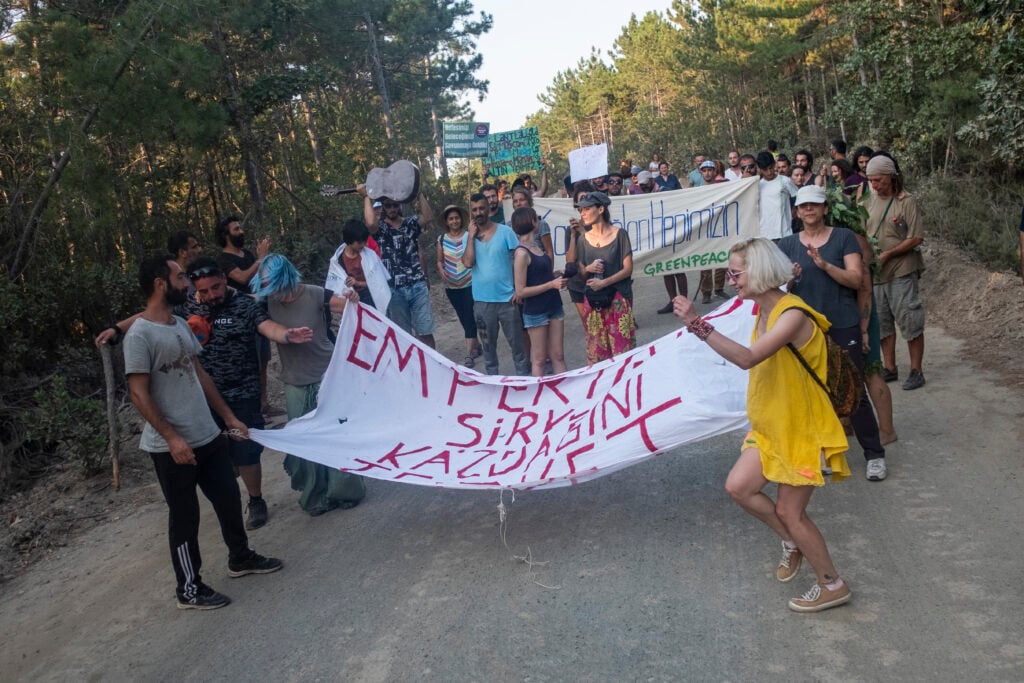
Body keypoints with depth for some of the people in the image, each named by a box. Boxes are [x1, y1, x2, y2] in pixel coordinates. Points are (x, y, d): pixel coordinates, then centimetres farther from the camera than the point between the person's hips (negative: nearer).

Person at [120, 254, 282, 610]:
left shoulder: (181, 324, 9)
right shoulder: (140, 335, -16)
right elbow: (139, 394, -18)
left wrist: (229, 417, 16)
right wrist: (172, 438, -22)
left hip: (208, 436, 8)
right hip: (172, 448, -8)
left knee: (229, 498, 18)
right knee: (185, 516, 4)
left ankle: (240, 557, 39)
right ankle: (189, 589, 19)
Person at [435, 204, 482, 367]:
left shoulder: (468, 236, -5)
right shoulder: (442, 239, 5)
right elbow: (440, 260, 12)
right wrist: (441, 270, -6)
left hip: (469, 284, -4)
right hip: (452, 286, 4)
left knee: (469, 318, -8)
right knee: (463, 318, 13)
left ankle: (469, 355, -7)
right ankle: (476, 346, 31)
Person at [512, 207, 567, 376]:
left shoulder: (536, 247, 7)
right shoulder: (522, 253, -17)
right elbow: (520, 292, -20)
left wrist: (555, 276, 8)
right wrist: (552, 284, -20)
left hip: (554, 307, 8)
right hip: (535, 312, -8)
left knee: (558, 356, 10)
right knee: (539, 359, 4)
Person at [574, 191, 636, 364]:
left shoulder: (619, 235, -2)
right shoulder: (583, 239, 9)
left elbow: (628, 269, -4)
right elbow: (580, 276, 13)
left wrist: (604, 282, -14)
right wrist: (587, 269, -9)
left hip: (618, 299, -3)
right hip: (592, 300, 4)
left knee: (622, 349, -6)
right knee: (596, 351, 3)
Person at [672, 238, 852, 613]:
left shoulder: (792, 314, -26)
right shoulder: (764, 311, 4)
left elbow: (748, 358, -38)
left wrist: (696, 323, -42)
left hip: (803, 428, -8)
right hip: (772, 426, 8)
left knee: (788, 511, 0)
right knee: (738, 486, 4)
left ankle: (833, 586, 20)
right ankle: (792, 543, 27)